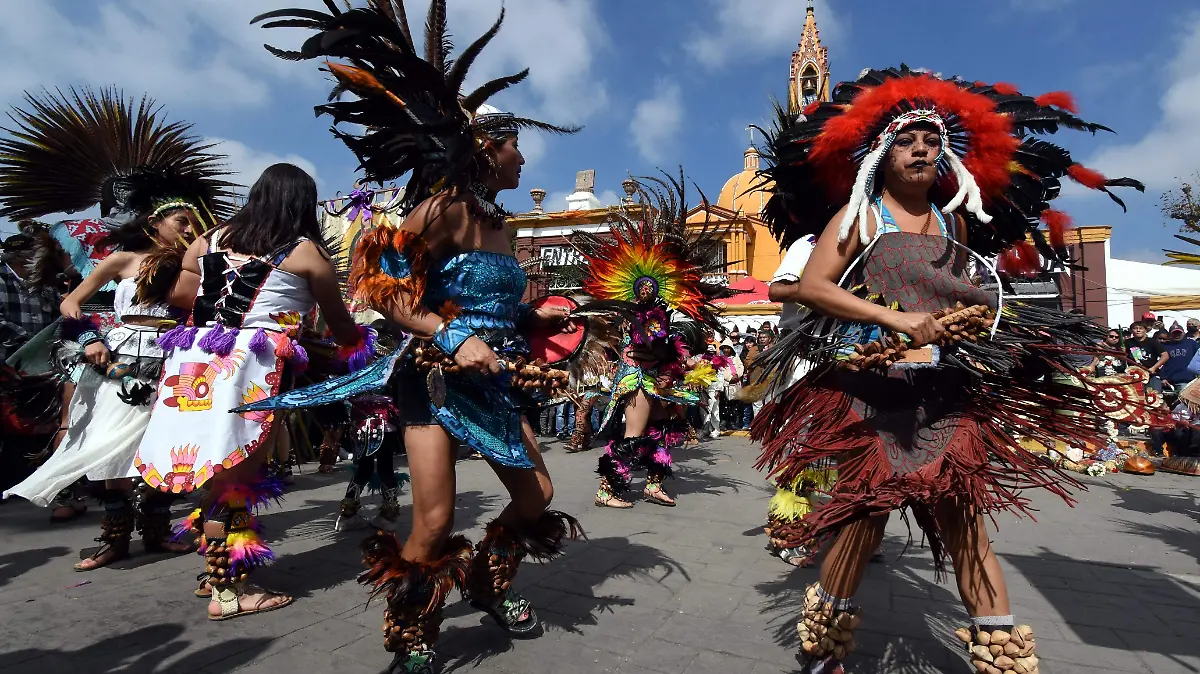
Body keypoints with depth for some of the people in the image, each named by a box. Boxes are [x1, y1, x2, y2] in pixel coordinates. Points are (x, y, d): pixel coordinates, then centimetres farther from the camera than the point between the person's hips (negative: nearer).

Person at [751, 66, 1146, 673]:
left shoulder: (954, 220, 18)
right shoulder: (858, 215, 3)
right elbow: (811, 287, -9)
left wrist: (974, 317, 4)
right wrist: (896, 318, -17)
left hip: (946, 391, 4)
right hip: (871, 388, -4)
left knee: (965, 520, -1)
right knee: (864, 514, 0)